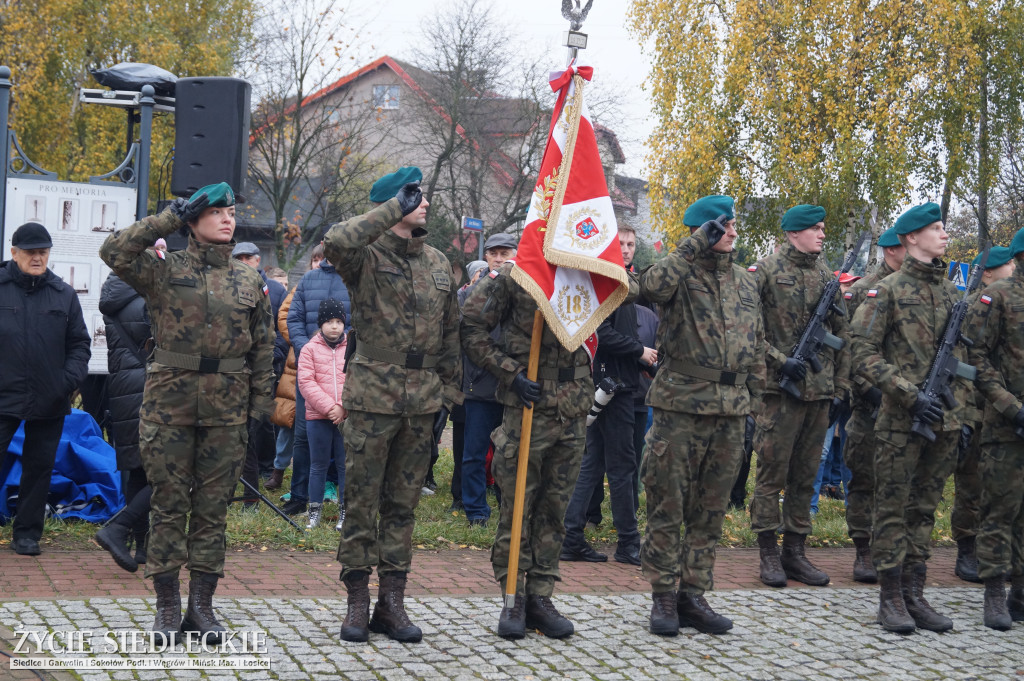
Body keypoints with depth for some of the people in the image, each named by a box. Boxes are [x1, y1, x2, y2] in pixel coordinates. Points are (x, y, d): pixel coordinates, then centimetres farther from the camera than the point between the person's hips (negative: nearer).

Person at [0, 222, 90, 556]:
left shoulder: (64, 294, 8)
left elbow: (79, 343, 12)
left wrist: (71, 378, -4)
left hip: (49, 402, 3)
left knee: (39, 467, 9)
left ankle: (27, 534, 20)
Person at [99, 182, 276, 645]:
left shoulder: (249, 281, 10)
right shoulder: (164, 271, 1)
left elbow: (263, 347, 13)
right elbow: (114, 252, -15)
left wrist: (262, 407, 8)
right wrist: (170, 217, -12)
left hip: (227, 407, 2)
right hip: (170, 400, -2)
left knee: (213, 505, 6)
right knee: (168, 503, 2)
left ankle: (202, 604, 15)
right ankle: (167, 606, 10)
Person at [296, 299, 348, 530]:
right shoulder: (310, 349, 3)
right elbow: (306, 382, -4)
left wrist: (343, 407, -12)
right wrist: (328, 407, -13)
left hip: (348, 416, 0)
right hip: (317, 417, 0)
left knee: (346, 465, 3)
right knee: (318, 465, 7)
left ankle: (346, 511, 12)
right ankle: (314, 511, 15)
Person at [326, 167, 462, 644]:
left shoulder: (438, 263, 13)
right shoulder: (368, 256, -5)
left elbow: (449, 332, 17)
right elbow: (336, 243, -30)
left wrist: (449, 391, 13)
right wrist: (395, 208, -23)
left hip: (422, 398, 5)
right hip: (373, 394, -5)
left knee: (404, 501, 9)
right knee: (362, 500, 1)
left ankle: (392, 601, 16)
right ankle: (357, 602, 10)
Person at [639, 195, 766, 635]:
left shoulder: (745, 282, 15)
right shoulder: (681, 272, -3)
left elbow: (757, 346, 20)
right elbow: (653, 286, -28)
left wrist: (754, 399, 15)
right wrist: (696, 246, -24)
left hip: (730, 412, 5)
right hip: (680, 406, -5)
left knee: (710, 510, 10)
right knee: (667, 506, 0)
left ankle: (693, 595, 18)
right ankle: (663, 597, 9)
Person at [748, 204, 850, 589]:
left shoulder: (826, 276, 14)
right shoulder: (765, 271, -4)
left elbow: (841, 334, 18)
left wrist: (840, 385, 14)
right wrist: (780, 361, -15)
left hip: (819, 393, 6)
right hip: (779, 389, -6)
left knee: (805, 476, 9)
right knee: (772, 472, -2)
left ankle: (795, 552, 17)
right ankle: (769, 554, 5)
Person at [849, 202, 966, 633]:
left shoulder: (951, 293, 13)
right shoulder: (887, 291, -6)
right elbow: (864, 356, -11)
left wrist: (961, 412, 14)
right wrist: (911, 395, -18)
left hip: (944, 422, 6)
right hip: (900, 420, -6)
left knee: (925, 509, 10)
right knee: (893, 509, 1)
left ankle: (914, 595, 17)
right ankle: (891, 598, 7)